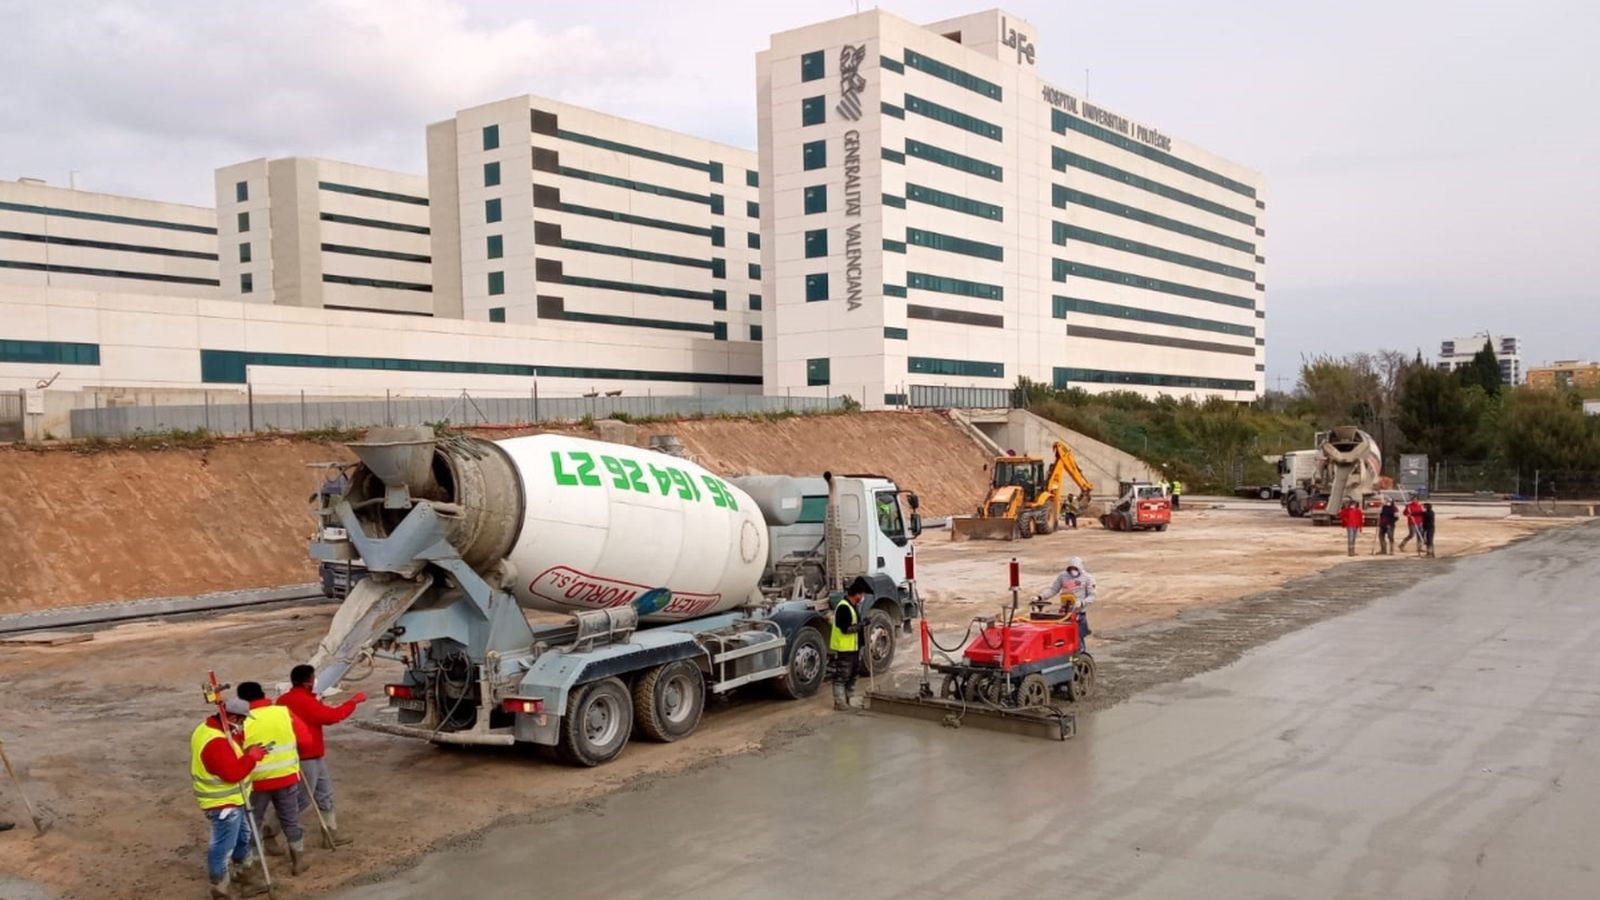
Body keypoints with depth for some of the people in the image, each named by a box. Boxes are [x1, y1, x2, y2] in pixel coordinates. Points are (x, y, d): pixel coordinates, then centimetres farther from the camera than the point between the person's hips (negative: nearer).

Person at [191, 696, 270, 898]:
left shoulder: (209, 729, 3)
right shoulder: (215, 742, -29)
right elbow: (233, 773, -31)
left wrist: (245, 752, 3)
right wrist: (252, 757, -20)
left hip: (229, 799, 11)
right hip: (223, 804, -11)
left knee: (243, 839, 23)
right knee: (222, 849, 1)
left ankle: (247, 881, 37)